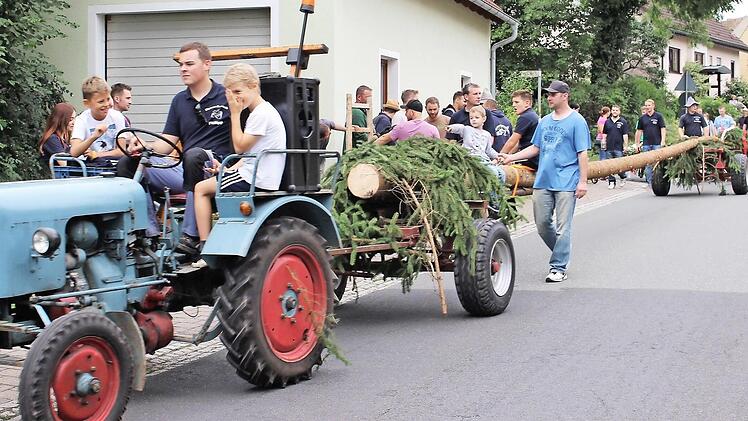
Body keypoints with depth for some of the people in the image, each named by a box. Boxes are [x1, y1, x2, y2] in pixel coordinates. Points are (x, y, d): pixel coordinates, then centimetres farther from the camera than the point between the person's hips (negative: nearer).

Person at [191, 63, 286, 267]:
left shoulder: (261, 114, -16)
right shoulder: (263, 111, 16)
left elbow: (240, 146, -15)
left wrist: (235, 114, -10)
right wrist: (228, 169, 7)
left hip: (255, 180, -11)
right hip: (258, 176, 11)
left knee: (201, 188, -4)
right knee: (210, 184, 22)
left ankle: (205, 247, -6)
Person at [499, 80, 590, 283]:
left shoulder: (577, 121, -4)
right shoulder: (545, 121, 14)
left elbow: (582, 154, -6)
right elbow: (535, 148, 20)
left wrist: (583, 181, -11)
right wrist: (512, 157, 9)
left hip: (566, 183, -6)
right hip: (543, 181, 6)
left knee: (562, 227, -4)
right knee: (542, 223, 9)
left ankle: (558, 268, 1)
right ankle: (561, 252, 29)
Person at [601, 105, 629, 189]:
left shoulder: (623, 122, 3)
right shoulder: (607, 122, 12)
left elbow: (625, 135, 0)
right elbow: (604, 134, 17)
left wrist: (626, 146, -5)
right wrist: (603, 143, 9)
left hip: (619, 148, -3)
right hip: (609, 147, 3)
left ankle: (623, 177, 20)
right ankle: (611, 182, 8)